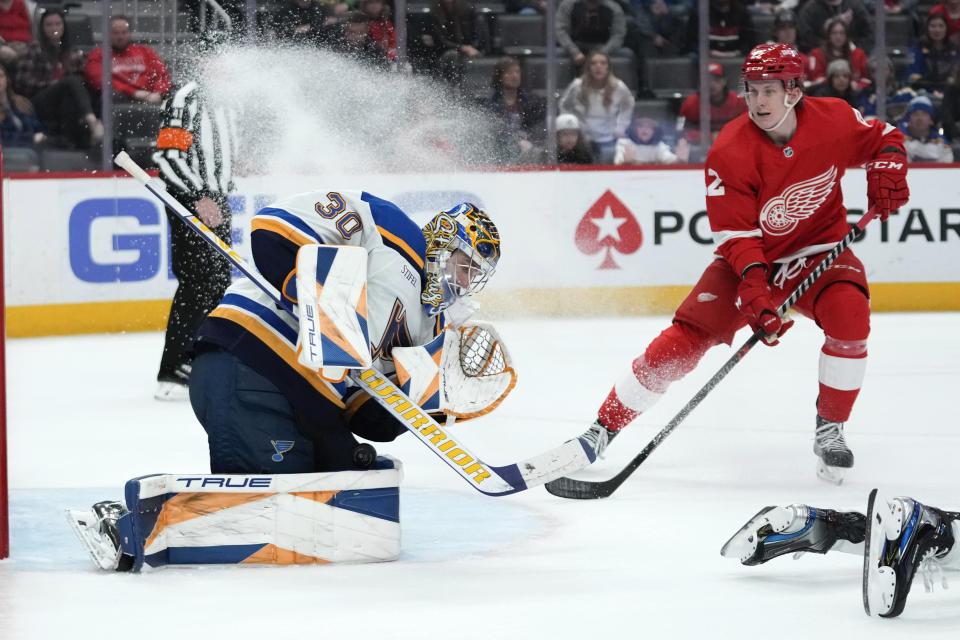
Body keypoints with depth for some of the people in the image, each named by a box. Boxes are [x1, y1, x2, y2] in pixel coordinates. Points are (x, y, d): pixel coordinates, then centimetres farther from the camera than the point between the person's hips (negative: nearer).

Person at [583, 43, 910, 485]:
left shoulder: (833, 120, -15)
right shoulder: (730, 152, -22)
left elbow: (881, 138, 7)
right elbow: (736, 234, -21)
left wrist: (887, 169, -15)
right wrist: (755, 291, -35)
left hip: (818, 248, 1)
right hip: (750, 255, -1)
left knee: (849, 314, -29)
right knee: (684, 340, -13)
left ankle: (830, 429, -10)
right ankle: (604, 427, 0)